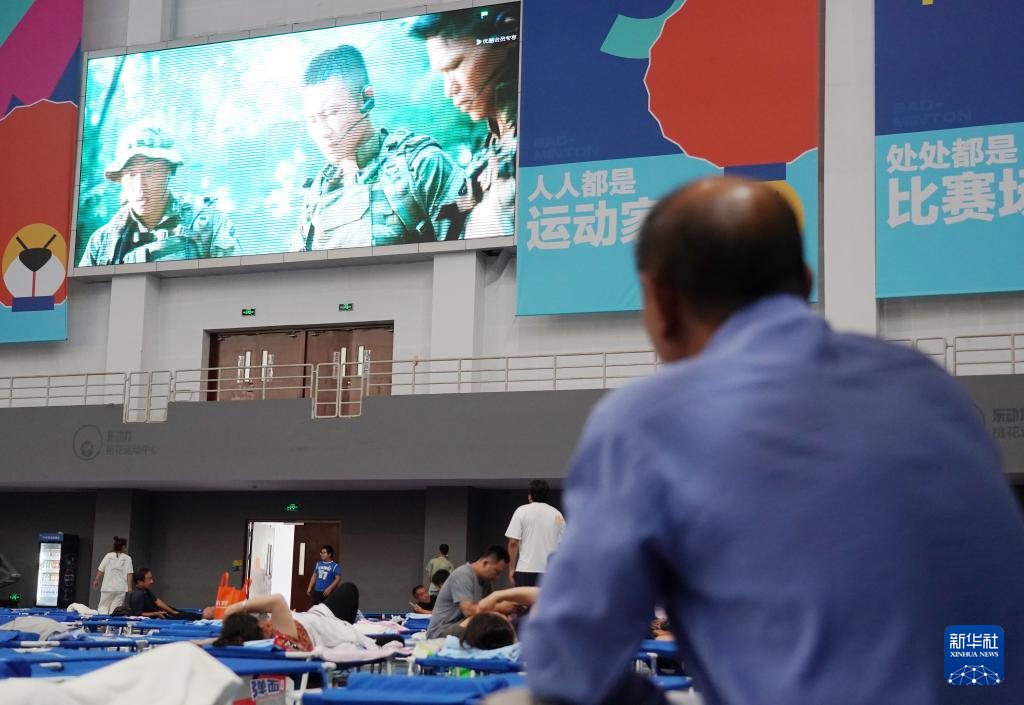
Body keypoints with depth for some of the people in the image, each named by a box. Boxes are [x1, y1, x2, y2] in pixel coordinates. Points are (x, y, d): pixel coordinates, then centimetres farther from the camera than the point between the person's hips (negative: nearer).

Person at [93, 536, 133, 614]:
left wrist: (96, 580, 20)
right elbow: (129, 574, -6)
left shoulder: (108, 556, 2)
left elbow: (100, 570, 5)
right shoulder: (127, 558, -3)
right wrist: (129, 587, -3)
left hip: (107, 587, 1)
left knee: (103, 607, 8)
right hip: (121, 588, -1)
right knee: (115, 609, 2)